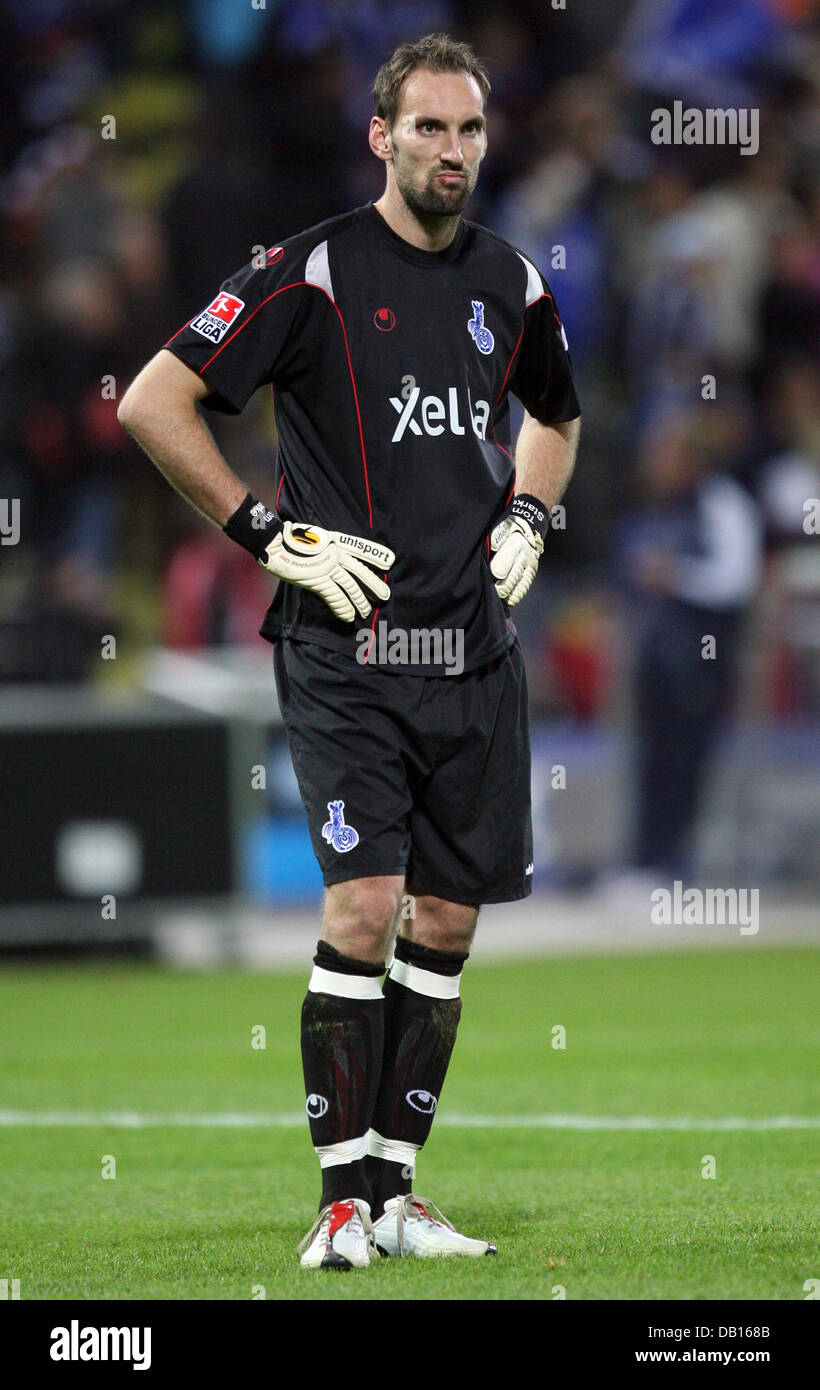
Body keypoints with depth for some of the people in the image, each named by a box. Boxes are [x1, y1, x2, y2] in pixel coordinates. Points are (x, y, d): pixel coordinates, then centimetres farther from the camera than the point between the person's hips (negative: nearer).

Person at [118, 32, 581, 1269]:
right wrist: (270, 535, -8)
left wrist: (527, 518, 14)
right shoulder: (316, 272, -7)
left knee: (446, 921, 5)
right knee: (364, 905, -14)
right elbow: (154, 403, -8)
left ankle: (394, 1188, 13)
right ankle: (344, 1201, -9)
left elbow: (554, 416, 32)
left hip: (475, 652, 5)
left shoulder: (512, 283, 11)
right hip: (347, 647, -5)